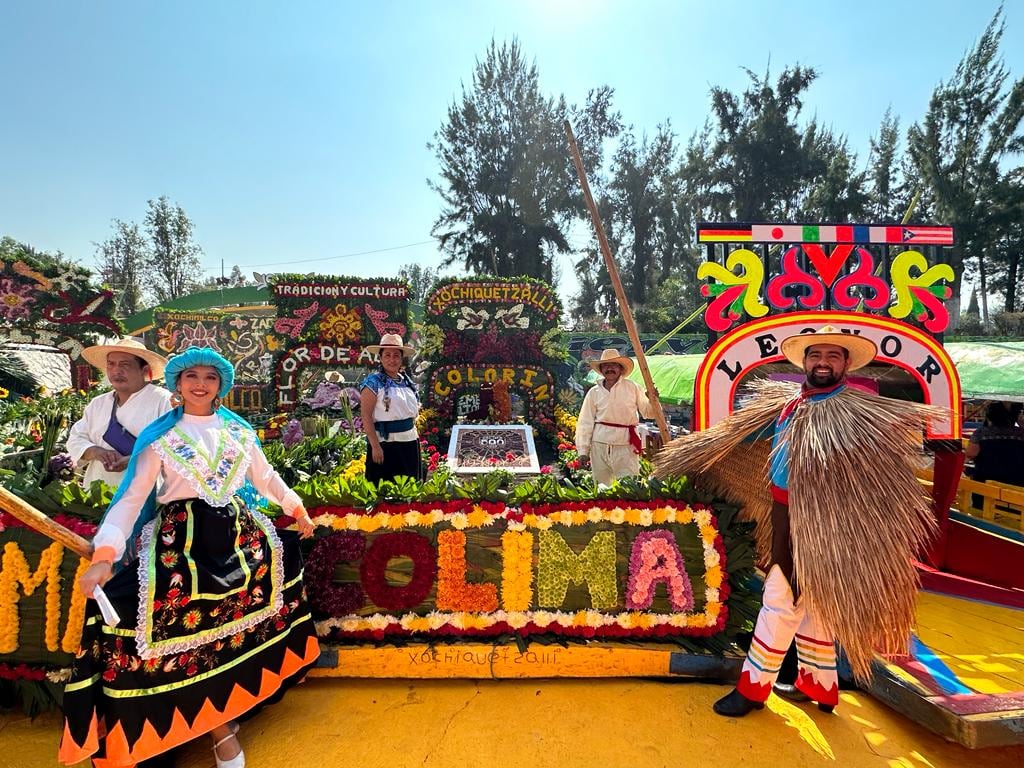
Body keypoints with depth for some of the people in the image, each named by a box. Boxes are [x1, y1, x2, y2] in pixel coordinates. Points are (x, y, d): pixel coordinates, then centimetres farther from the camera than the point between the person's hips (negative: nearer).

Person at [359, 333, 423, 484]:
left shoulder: (407, 381, 11)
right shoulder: (373, 381, -8)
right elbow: (366, 416, -13)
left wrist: (415, 436, 15)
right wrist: (375, 446, -19)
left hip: (410, 442, 6)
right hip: (385, 443, -6)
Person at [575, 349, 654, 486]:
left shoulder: (632, 387, 3)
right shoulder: (594, 392, 5)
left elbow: (647, 412, 5)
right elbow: (585, 422, 6)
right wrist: (582, 450, 2)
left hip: (626, 445, -1)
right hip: (600, 445, 1)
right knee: (602, 486, 8)